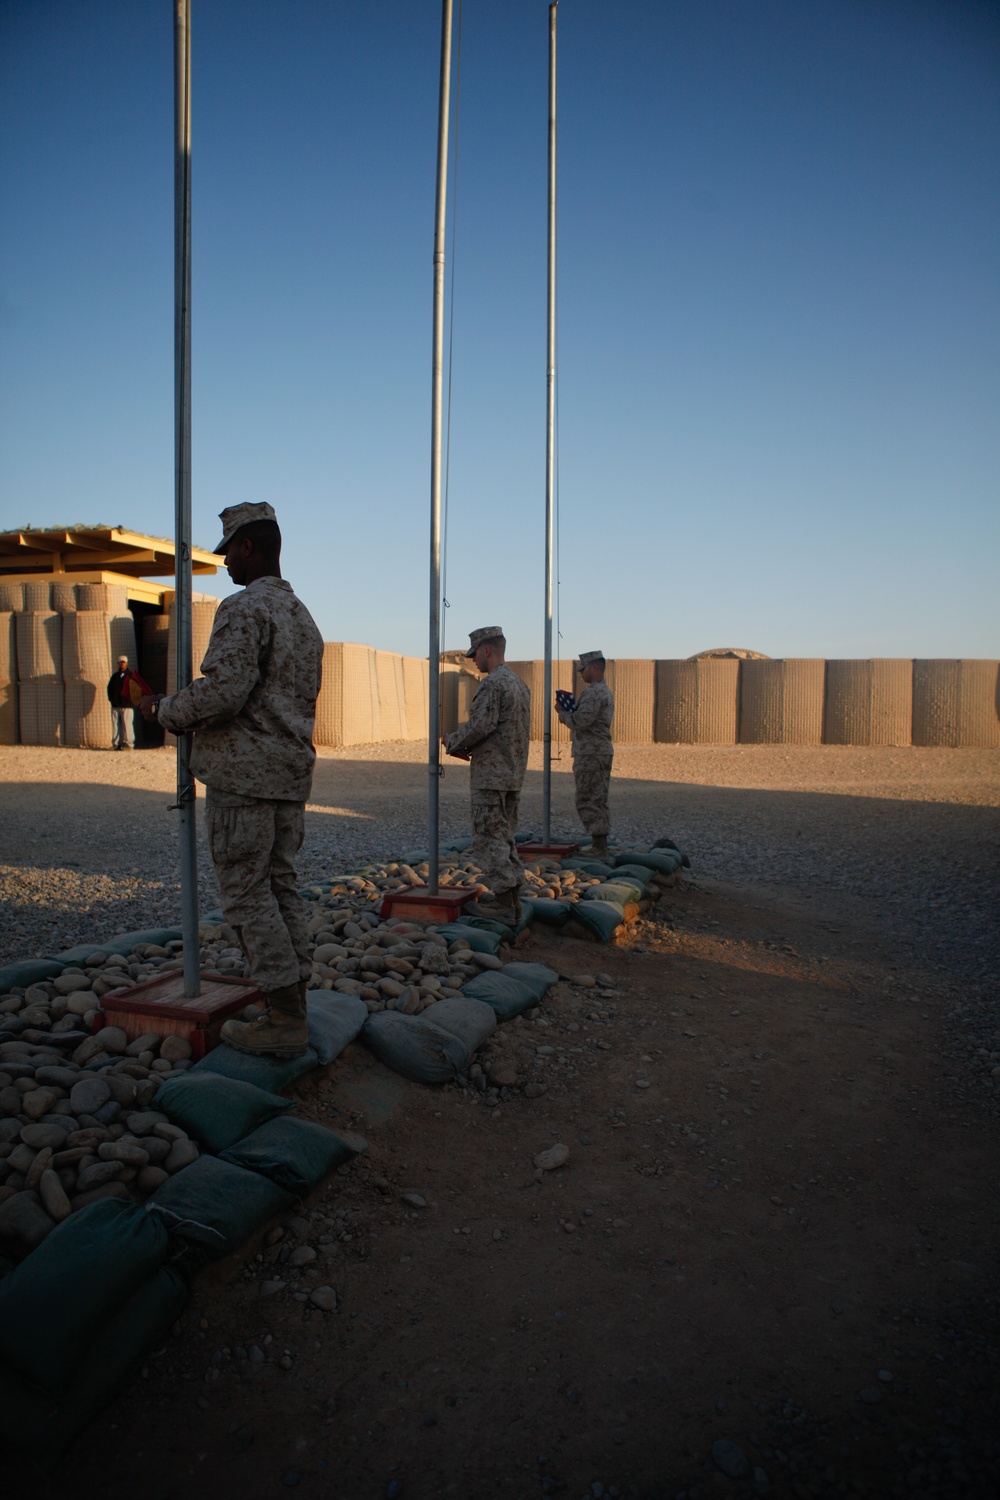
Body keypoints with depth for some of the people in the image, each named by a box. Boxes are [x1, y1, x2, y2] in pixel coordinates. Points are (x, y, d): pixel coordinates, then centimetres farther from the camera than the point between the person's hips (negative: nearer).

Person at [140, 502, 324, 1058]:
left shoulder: (246, 607, -12)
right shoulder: (303, 616, 18)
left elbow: (222, 692, -22)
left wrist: (166, 710, -4)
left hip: (245, 772, -9)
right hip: (293, 768, 9)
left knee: (247, 891, -3)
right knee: (281, 884, 13)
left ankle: (285, 1022, 0)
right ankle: (294, 1005, 17)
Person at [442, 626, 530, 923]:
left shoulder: (492, 683, -15)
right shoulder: (520, 684, 15)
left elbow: (480, 725, -24)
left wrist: (453, 741, -4)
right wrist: (468, 747, 16)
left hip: (491, 775, -9)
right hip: (514, 774, 9)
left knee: (490, 840, -3)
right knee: (505, 837, 16)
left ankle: (503, 905, -1)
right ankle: (513, 900, 19)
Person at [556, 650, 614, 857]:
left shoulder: (593, 692, -16)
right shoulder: (605, 691, 18)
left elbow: (580, 722, -23)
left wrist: (562, 712, -8)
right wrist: (569, 711, 9)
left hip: (590, 753, -11)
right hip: (602, 750, 11)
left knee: (588, 801, -7)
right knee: (598, 801, 14)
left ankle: (598, 846, -6)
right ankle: (600, 845, 19)